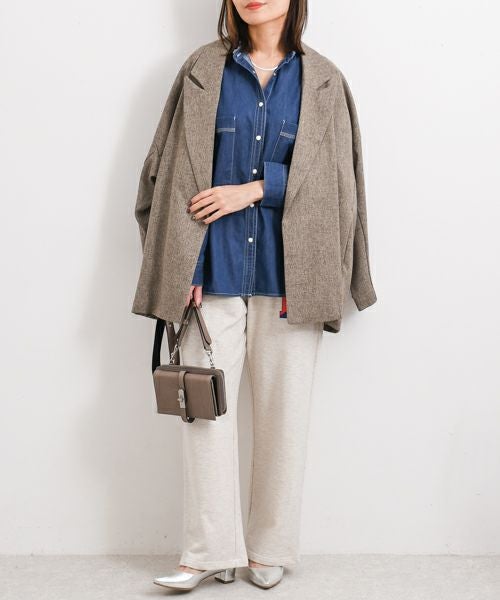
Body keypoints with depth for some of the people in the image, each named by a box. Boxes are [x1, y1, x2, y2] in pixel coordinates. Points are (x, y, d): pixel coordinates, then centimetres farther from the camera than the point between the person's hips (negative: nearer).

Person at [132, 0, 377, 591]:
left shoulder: (322, 80, 7)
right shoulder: (203, 70, 7)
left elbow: (332, 178, 0)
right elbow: (176, 169, 3)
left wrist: (252, 189, -11)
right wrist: (181, 267, -5)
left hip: (288, 273, 0)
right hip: (216, 268, 0)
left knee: (284, 409, 5)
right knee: (205, 406, 0)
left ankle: (271, 548, 19)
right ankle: (211, 551, 11)